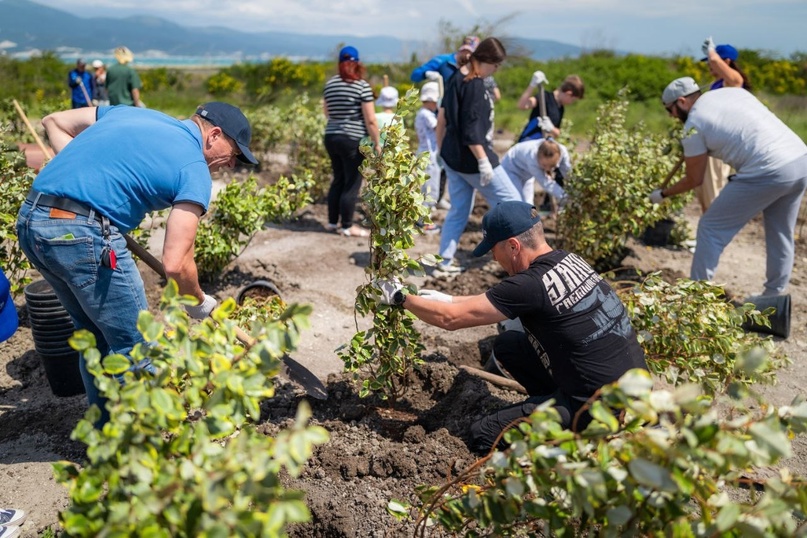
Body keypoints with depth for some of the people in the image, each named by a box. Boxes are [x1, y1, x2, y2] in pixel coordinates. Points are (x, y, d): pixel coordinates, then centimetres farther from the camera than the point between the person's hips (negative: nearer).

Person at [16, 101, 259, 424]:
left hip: (30, 218, 9)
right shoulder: (195, 170, -2)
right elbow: (175, 263, -8)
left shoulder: (132, 113, 20)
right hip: (81, 232, -9)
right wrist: (199, 303, 10)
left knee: (96, 333, 23)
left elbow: (54, 122, 27)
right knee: (135, 346, 7)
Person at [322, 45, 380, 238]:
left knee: (338, 180, 17)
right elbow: (370, 120, -12)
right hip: (353, 140, -6)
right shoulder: (362, 86, -10)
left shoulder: (330, 84, 9)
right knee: (352, 184, 2)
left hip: (331, 137, 7)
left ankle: (332, 222, 23)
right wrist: (377, 143, -4)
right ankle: (347, 227, 7)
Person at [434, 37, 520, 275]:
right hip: (471, 159, -9)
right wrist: (483, 161, -21)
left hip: (452, 157, 9)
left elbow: (442, 119, 15)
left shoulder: (456, 80, 11)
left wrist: (442, 151, 21)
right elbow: (471, 129, -22)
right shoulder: (475, 85, -16)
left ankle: (444, 262, 16)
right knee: (511, 202, 3)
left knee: (459, 211, 15)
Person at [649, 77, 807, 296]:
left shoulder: (694, 124, -1)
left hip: (767, 173, -8)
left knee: (711, 228, 6)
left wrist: (663, 194, 21)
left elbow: (694, 180, 5)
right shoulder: (734, 91, 18)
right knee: (780, 235, 22)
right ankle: (773, 297, 33)